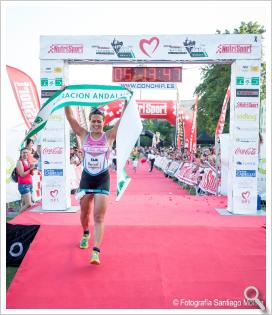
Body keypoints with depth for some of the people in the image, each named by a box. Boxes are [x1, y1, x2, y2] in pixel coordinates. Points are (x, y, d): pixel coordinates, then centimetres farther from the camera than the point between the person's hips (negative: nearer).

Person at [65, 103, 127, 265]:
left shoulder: (109, 136, -3)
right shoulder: (84, 135, 1)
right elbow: (69, 116, -3)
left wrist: (127, 100, -13)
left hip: (103, 179, -2)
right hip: (86, 177, 2)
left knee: (99, 217, -6)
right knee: (85, 212, 18)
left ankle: (96, 252, -6)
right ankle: (86, 234, 48)